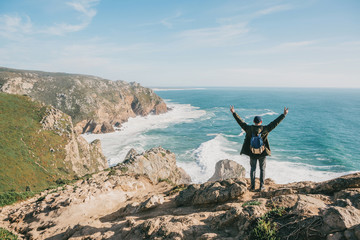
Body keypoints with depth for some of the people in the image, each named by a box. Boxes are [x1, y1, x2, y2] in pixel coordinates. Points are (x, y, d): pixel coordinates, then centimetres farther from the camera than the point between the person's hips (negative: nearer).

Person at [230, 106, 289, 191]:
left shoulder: (249, 129, -11)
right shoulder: (264, 129, -14)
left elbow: (241, 122, -5)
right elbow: (275, 123, -11)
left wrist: (234, 113, 3)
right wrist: (284, 114, -6)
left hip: (252, 153, 1)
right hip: (263, 153, -1)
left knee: (253, 169, 15)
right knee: (262, 169, 14)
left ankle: (252, 186, 16)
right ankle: (261, 186, 16)